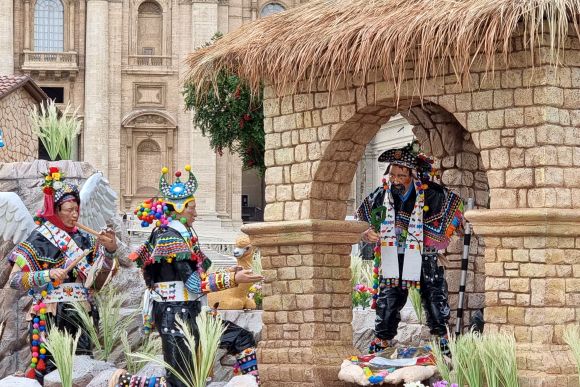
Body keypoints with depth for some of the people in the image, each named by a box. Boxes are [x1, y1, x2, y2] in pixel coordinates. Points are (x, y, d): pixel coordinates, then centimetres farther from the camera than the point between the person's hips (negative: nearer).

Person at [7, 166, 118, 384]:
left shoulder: (83, 239, 10)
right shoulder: (38, 241, -4)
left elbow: (103, 269, 12)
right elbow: (15, 279, -7)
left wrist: (110, 250, -7)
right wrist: (48, 275, -19)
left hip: (81, 316, 5)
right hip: (51, 317, -5)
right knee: (50, 369, -8)